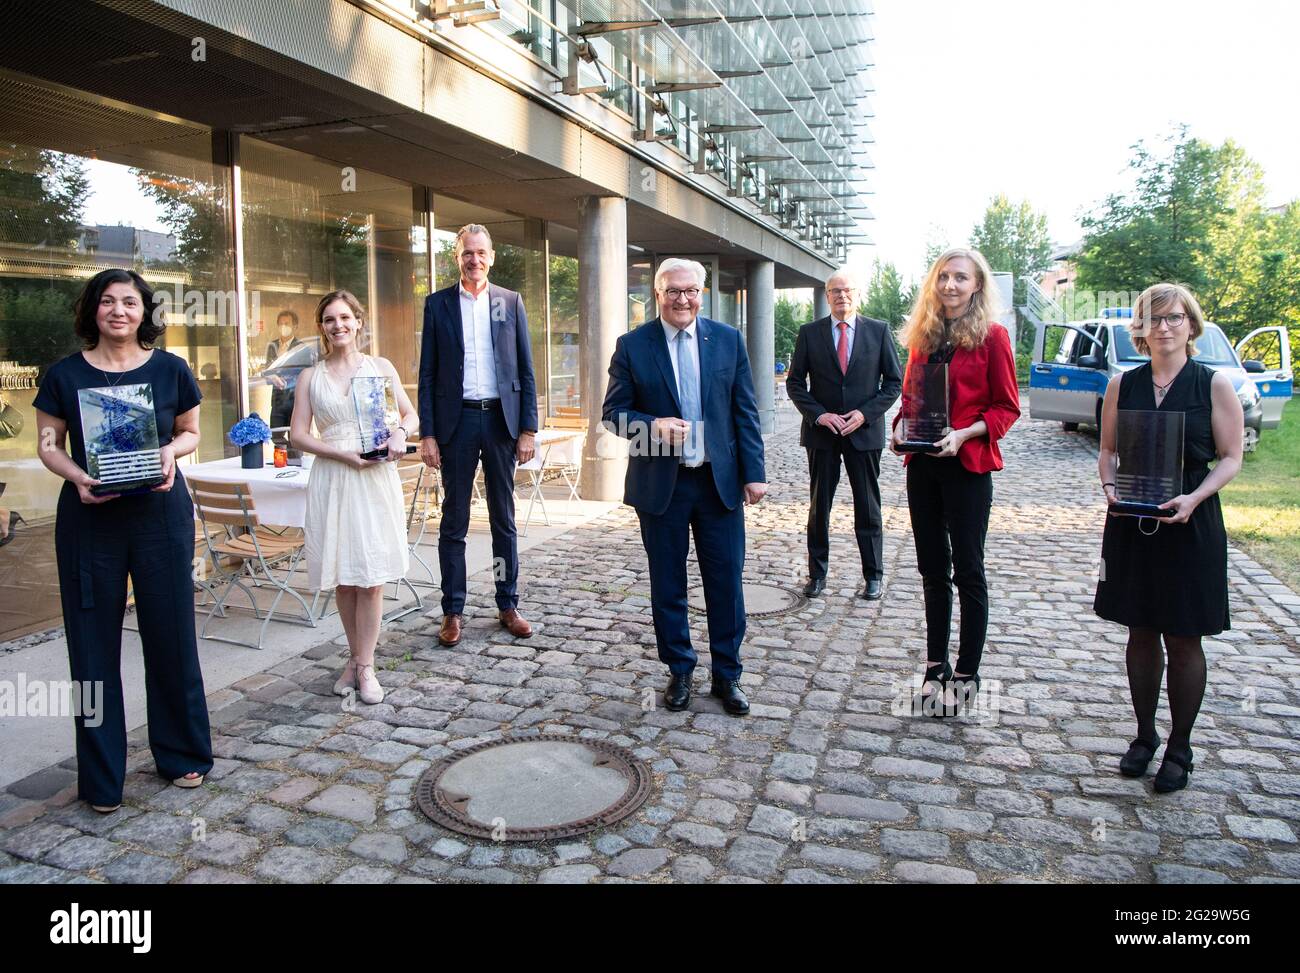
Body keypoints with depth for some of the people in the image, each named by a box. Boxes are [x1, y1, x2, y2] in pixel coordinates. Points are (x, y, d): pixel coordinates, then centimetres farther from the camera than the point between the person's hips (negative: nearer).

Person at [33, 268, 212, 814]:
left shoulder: (170, 370, 2)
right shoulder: (65, 374, 2)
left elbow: (191, 431, 11)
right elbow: (48, 445, 6)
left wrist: (171, 451, -11)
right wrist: (77, 476, -14)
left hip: (161, 513, 0)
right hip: (89, 518, 0)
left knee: (171, 634, 6)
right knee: (94, 642, 5)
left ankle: (183, 754, 25)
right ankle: (101, 776, 19)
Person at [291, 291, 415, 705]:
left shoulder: (381, 367, 7)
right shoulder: (311, 376, 7)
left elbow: (410, 414, 12)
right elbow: (298, 435, 3)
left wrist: (399, 433, -11)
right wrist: (344, 455, -11)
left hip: (376, 480, -1)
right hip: (332, 480, 1)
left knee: (370, 576, -2)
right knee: (342, 577, 6)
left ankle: (365, 665, 8)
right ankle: (355, 658, 23)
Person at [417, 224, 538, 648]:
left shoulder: (511, 302, 7)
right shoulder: (437, 303, 5)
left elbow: (526, 370, 5)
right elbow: (427, 374, 3)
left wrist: (528, 429, -2)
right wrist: (427, 434, -4)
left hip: (501, 418, 1)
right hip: (457, 420, -1)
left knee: (504, 517, 9)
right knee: (454, 521, 5)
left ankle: (508, 605, 20)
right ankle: (453, 611, 15)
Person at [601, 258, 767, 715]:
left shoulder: (728, 340, 4)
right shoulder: (632, 346, -1)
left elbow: (745, 411, 4)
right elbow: (613, 411, 0)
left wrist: (754, 472, -1)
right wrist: (654, 425, -20)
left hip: (720, 480, 1)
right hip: (660, 483, -1)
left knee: (726, 582, 6)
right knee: (667, 586, 9)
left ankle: (726, 674, 21)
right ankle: (679, 671, 26)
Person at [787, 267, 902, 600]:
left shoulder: (879, 331, 2)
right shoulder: (809, 333, 2)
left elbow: (894, 381, 3)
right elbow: (795, 382, 3)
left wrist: (865, 413, -10)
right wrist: (818, 414, -11)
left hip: (865, 431, 0)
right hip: (821, 432, 1)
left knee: (868, 508, 6)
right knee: (819, 507, 8)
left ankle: (873, 575, 18)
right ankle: (817, 573, 19)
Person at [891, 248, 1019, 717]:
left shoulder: (992, 336, -5)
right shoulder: (922, 336, 10)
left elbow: (1007, 407, -5)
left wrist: (964, 433, -19)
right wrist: (901, 430, -2)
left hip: (967, 465, -5)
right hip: (921, 463, 5)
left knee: (967, 570, 3)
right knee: (932, 568, 12)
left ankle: (966, 674, 14)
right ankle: (935, 666, 24)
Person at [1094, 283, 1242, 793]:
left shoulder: (1215, 385, -2)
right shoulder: (1122, 385, 5)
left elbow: (1231, 458, -2)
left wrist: (1194, 498, -18)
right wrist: (1109, 484, -9)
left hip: (1190, 528, -2)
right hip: (1132, 527, 3)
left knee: (1183, 640, 5)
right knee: (1141, 633, 11)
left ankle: (1180, 748, 21)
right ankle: (1144, 736, 26)